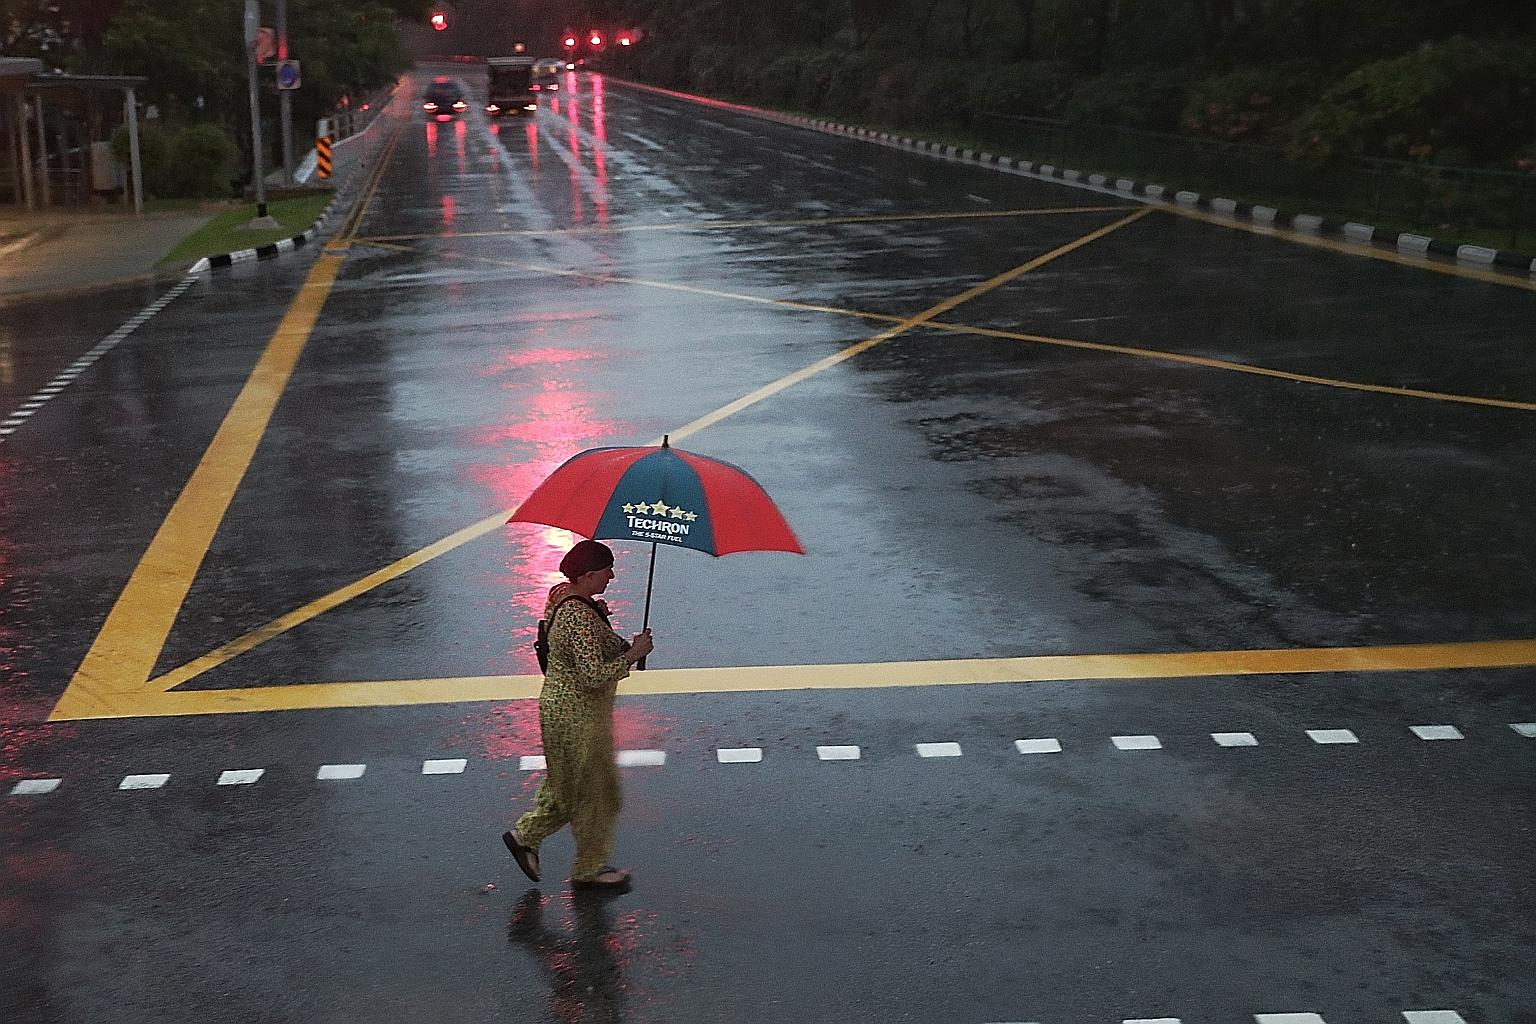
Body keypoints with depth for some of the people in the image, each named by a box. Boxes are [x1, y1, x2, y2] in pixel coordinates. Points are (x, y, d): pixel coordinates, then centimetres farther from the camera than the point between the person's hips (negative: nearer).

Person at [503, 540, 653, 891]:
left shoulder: (561, 593, 2)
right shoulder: (580, 618, -29)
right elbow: (594, 675, -32)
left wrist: (598, 616, 4)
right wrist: (632, 653, -21)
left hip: (558, 705, 10)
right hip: (579, 715, -10)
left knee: (569, 786, 25)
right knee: (594, 792, 8)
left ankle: (525, 835, 32)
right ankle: (588, 870, 23)